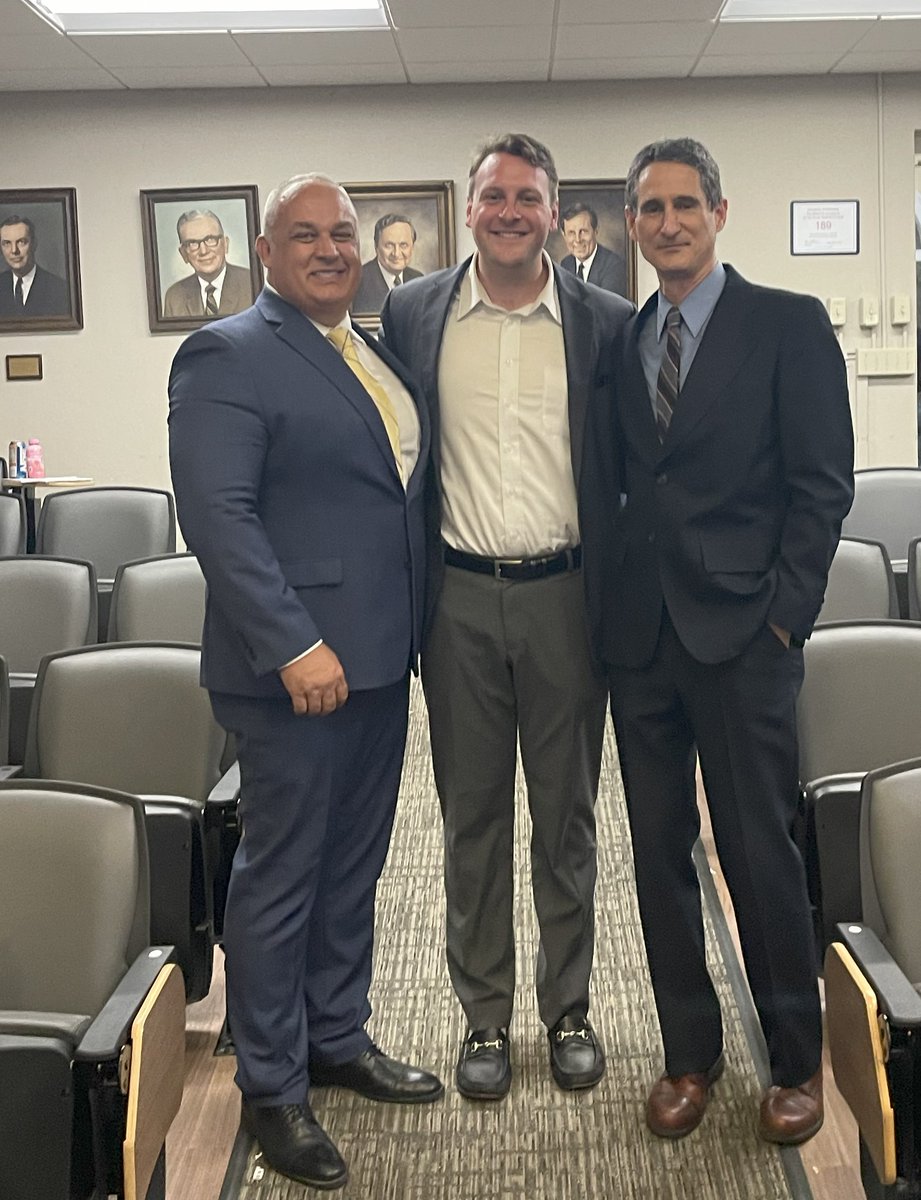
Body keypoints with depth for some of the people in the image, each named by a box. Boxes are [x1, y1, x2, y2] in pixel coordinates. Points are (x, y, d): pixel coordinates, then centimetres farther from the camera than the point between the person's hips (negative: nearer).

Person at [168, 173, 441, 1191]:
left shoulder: (377, 354, 15)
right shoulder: (227, 355, -10)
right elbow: (216, 514, -19)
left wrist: (409, 629, 11)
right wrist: (293, 644, -24)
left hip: (378, 657, 8)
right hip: (296, 665, -8)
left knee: (352, 865, 18)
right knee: (281, 872, 5)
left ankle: (338, 1039, 36)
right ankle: (271, 1088, 21)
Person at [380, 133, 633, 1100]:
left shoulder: (605, 322, 1)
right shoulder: (412, 314, 3)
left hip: (564, 593, 0)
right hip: (458, 596, 1)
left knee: (567, 813, 11)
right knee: (472, 813, 10)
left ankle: (568, 1009, 28)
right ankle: (484, 1015, 25)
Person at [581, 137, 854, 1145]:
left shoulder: (788, 324, 0)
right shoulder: (619, 342, 13)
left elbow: (822, 484, -4)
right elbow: (611, 487, 11)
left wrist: (784, 612, -9)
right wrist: (607, 607, 2)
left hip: (741, 633, -4)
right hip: (638, 636, 4)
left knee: (760, 852, 2)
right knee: (659, 852, 10)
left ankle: (796, 1060, 22)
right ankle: (689, 1053, 26)